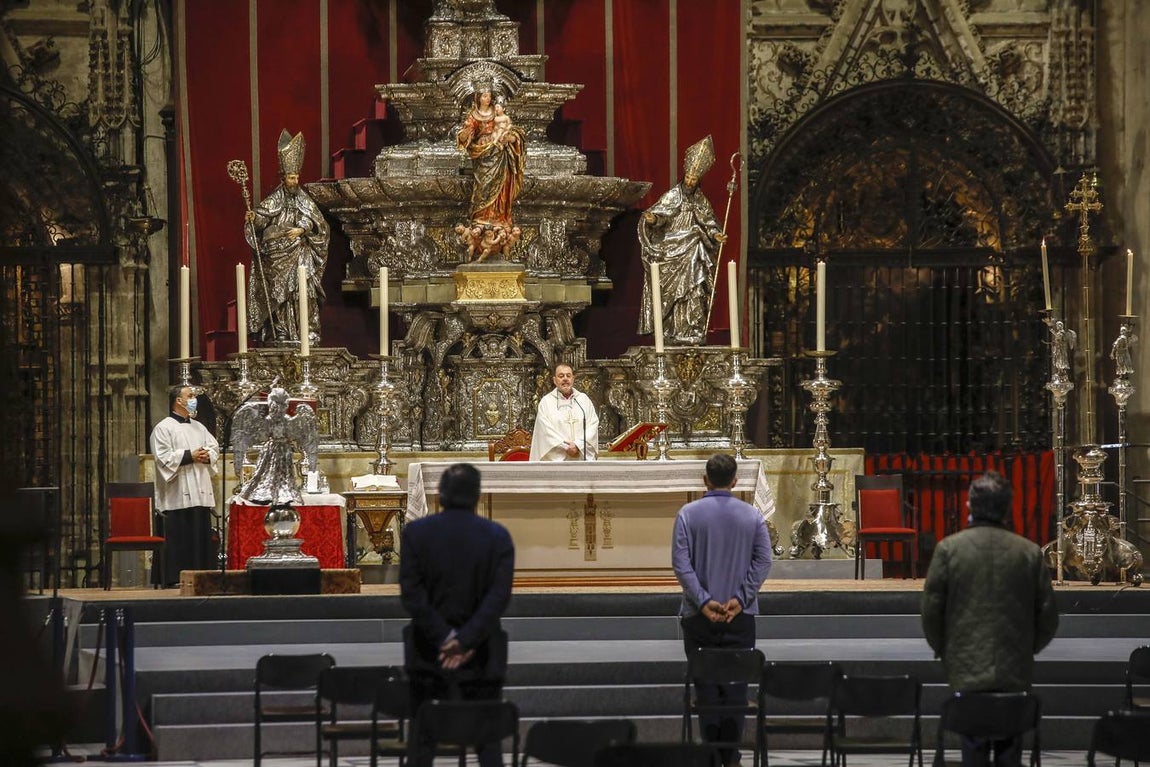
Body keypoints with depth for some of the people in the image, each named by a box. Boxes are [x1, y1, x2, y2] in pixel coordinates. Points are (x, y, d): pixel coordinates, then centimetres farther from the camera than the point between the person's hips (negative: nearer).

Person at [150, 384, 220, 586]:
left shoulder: (198, 427, 19)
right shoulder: (163, 428, -3)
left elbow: (214, 447, 21)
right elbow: (163, 456, -13)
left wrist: (207, 456, -2)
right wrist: (190, 456, -14)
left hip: (200, 492, 7)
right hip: (178, 494, -7)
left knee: (201, 535, 4)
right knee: (180, 538, -8)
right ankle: (175, 579, -6)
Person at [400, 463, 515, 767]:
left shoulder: (415, 533, -3)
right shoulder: (498, 536, -3)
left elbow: (411, 594, -9)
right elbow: (499, 596, -11)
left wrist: (444, 637, -11)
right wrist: (465, 640, -15)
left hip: (428, 651, 0)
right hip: (481, 654, 0)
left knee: (422, 740, 9)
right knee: (488, 740, 5)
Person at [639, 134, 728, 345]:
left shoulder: (700, 199, 11)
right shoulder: (673, 195, -2)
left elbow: (708, 222, 17)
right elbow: (660, 212, -13)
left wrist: (716, 235, -1)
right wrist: (652, 218, -35)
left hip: (693, 254, 4)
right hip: (674, 252, -4)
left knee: (695, 293, 0)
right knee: (677, 292, -7)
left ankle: (693, 332, 3)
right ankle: (678, 333, -5)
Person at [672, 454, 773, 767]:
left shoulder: (688, 514, -4)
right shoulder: (752, 516, 1)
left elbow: (681, 563, -10)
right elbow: (763, 562, -5)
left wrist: (703, 601, -11)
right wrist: (740, 598, -8)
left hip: (699, 615, -1)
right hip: (741, 616, 1)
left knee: (706, 686, 4)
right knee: (736, 687, 5)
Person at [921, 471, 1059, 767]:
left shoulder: (948, 548, -6)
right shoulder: (1030, 552, -1)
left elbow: (931, 609, -3)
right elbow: (1048, 615, 3)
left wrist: (942, 649, 14)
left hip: (967, 669, -1)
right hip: (1015, 672, 1)